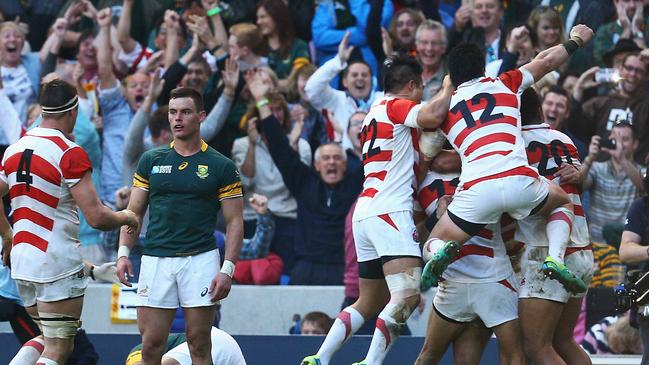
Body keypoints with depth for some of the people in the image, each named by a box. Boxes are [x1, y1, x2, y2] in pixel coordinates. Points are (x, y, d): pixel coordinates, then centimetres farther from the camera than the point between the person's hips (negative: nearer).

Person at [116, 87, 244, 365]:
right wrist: (124, 253, -1)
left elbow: (234, 221, 2)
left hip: (200, 259, -2)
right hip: (155, 259, 2)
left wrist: (228, 269, -8)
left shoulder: (221, 167, 3)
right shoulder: (150, 160, 10)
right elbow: (134, 211, 13)